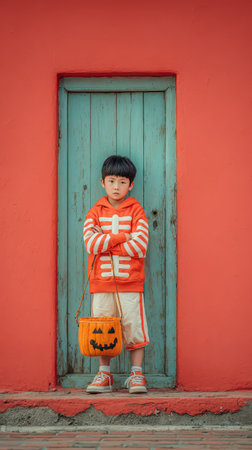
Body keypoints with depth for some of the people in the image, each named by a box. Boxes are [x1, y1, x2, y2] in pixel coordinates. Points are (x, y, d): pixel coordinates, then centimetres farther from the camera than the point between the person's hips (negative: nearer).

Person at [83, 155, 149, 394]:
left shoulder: (136, 211, 3)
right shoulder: (95, 212, 8)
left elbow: (140, 246, -10)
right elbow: (90, 243, -9)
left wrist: (106, 244, -9)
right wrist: (122, 237, -12)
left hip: (130, 283, -2)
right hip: (101, 283, 2)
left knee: (133, 327, -1)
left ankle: (136, 374, 7)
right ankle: (104, 376, 13)